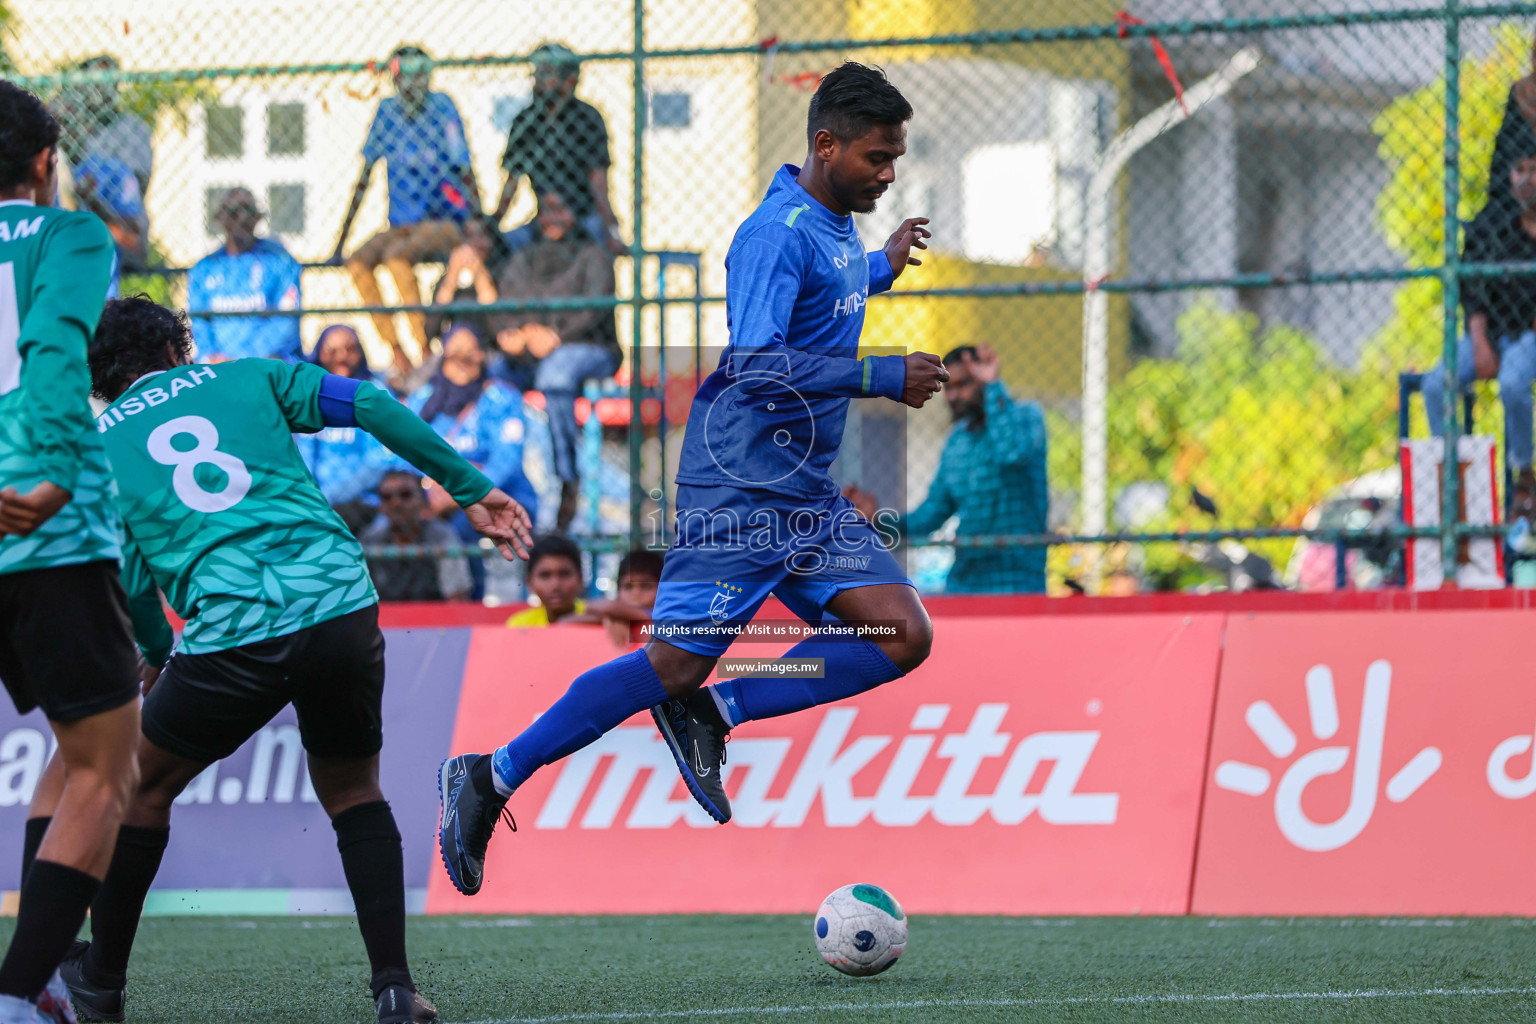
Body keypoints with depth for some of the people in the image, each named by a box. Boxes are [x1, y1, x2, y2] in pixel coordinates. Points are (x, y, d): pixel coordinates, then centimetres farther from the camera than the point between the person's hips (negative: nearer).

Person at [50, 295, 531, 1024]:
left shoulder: (97, 446, 18)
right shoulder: (247, 378, 20)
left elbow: (126, 577, 14)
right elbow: (373, 407, 9)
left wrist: (156, 655, 32)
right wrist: (472, 491, 12)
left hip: (230, 634, -2)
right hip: (341, 604, 2)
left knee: (141, 790, 20)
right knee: (353, 792, 22)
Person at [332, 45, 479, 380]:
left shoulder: (442, 108, -7)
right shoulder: (388, 111, 5)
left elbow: (466, 172, -8)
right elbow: (364, 177, 8)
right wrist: (340, 245, 7)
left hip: (446, 224, -5)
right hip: (402, 225, 5)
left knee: (397, 257, -32)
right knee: (358, 263, -21)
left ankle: (427, 354, -27)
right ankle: (398, 356, -19)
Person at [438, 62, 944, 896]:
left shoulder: (836, 228, 13)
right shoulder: (780, 231, -17)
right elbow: (754, 364, -26)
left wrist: (882, 268, 40)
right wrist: (881, 377, -24)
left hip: (808, 497, 9)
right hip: (741, 488, -9)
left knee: (903, 636, -6)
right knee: (677, 663, -9)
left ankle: (713, 714, -1)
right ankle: (493, 777, 3)